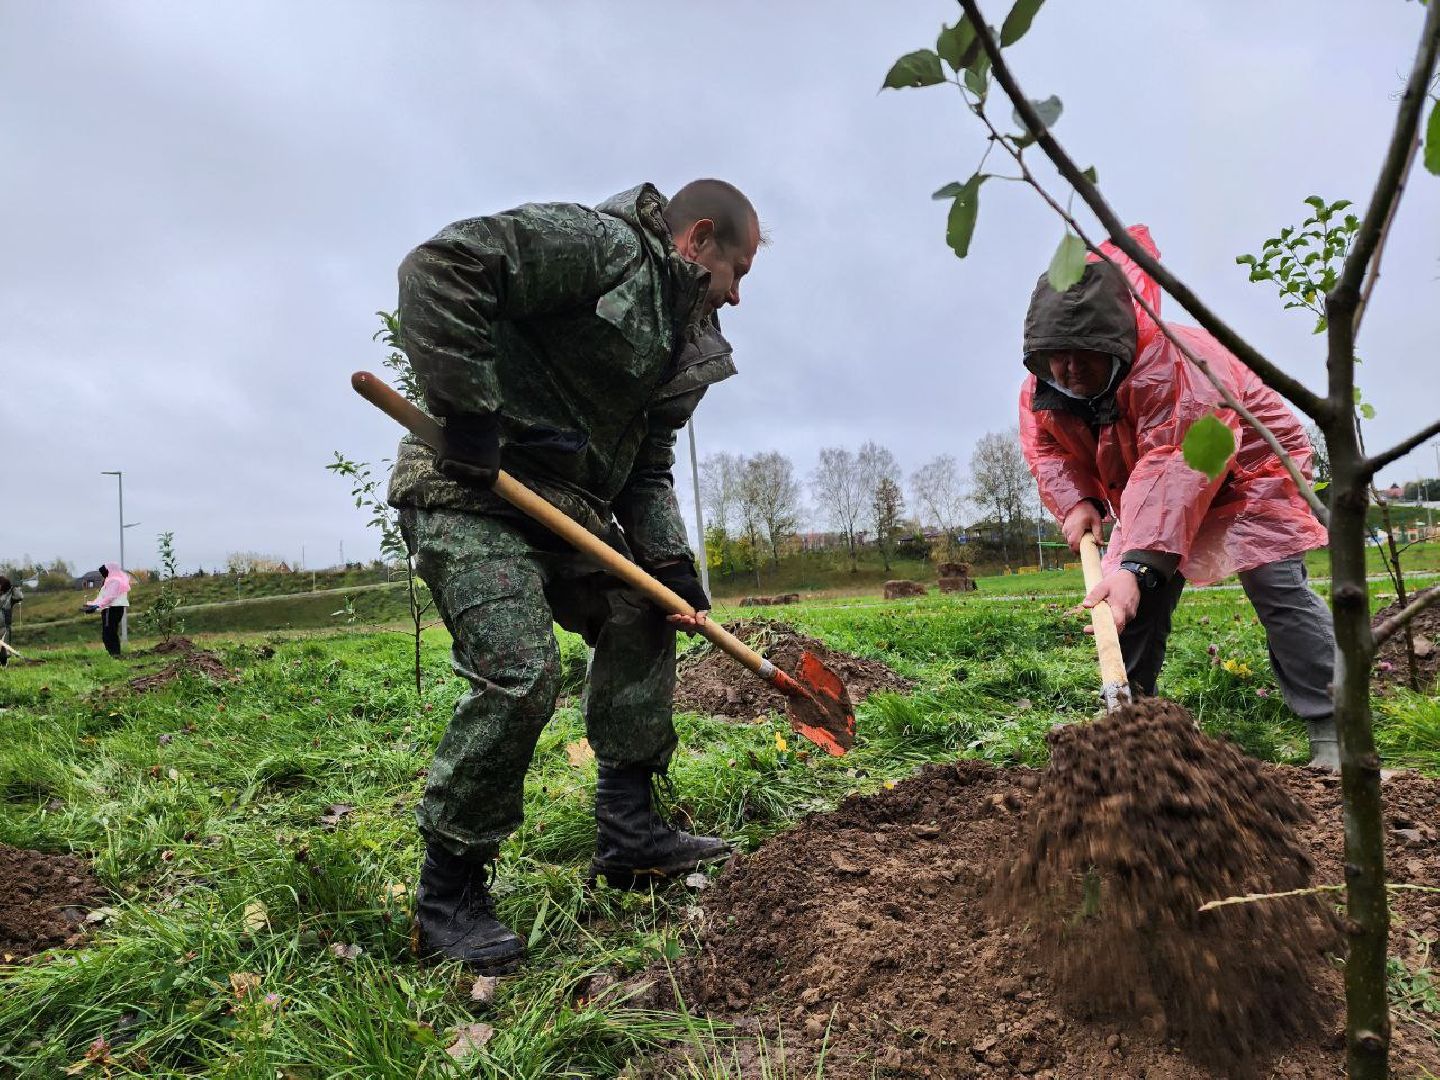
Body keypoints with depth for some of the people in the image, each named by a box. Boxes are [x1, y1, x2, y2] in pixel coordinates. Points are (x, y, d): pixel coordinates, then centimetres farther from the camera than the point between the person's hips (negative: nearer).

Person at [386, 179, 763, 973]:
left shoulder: (679, 343, 18)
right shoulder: (600, 244, -10)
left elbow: (646, 470, 15)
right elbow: (441, 264, -21)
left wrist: (669, 560, 0)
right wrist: (466, 410, -25)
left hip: (563, 505, 10)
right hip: (467, 493, -10)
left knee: (641, 618, 11)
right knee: (519, 674, -20)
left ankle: (629, 831, 19)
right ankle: (448, 895, 0)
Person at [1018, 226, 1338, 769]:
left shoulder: (1173, 363, -40)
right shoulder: (1041, 393, -18)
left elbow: (1177, 469, -50)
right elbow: (1048, 450, -2)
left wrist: (1136, 564, -59)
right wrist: (1076, 503, -23)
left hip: (1246, 469, -6)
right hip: (1147, 495, 6)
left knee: (1278, 588, -17)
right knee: (1127, 599, -2)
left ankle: (1331, 732, -10)